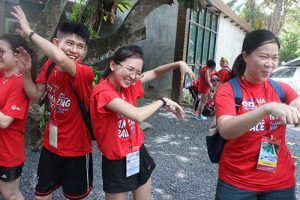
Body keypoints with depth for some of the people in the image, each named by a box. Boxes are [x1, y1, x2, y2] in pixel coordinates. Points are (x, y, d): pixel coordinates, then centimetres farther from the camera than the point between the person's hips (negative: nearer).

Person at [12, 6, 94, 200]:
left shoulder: (86, 73, -26)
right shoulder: (49, 66, -4)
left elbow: (60, 59, -46)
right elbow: (35, 95, 3)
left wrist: (29, 32, -34)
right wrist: (25, 70, -13)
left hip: (76, 148, -5)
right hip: (50, 144, 5)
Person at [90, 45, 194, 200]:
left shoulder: (128, 85, -2)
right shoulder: (103, 91, -24)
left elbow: (155, 73, 11)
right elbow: (138, 115, -35)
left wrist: (179, 64, -6)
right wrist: (163, 101, -18)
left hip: (139, 154, 7)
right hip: (117, 162, -7)